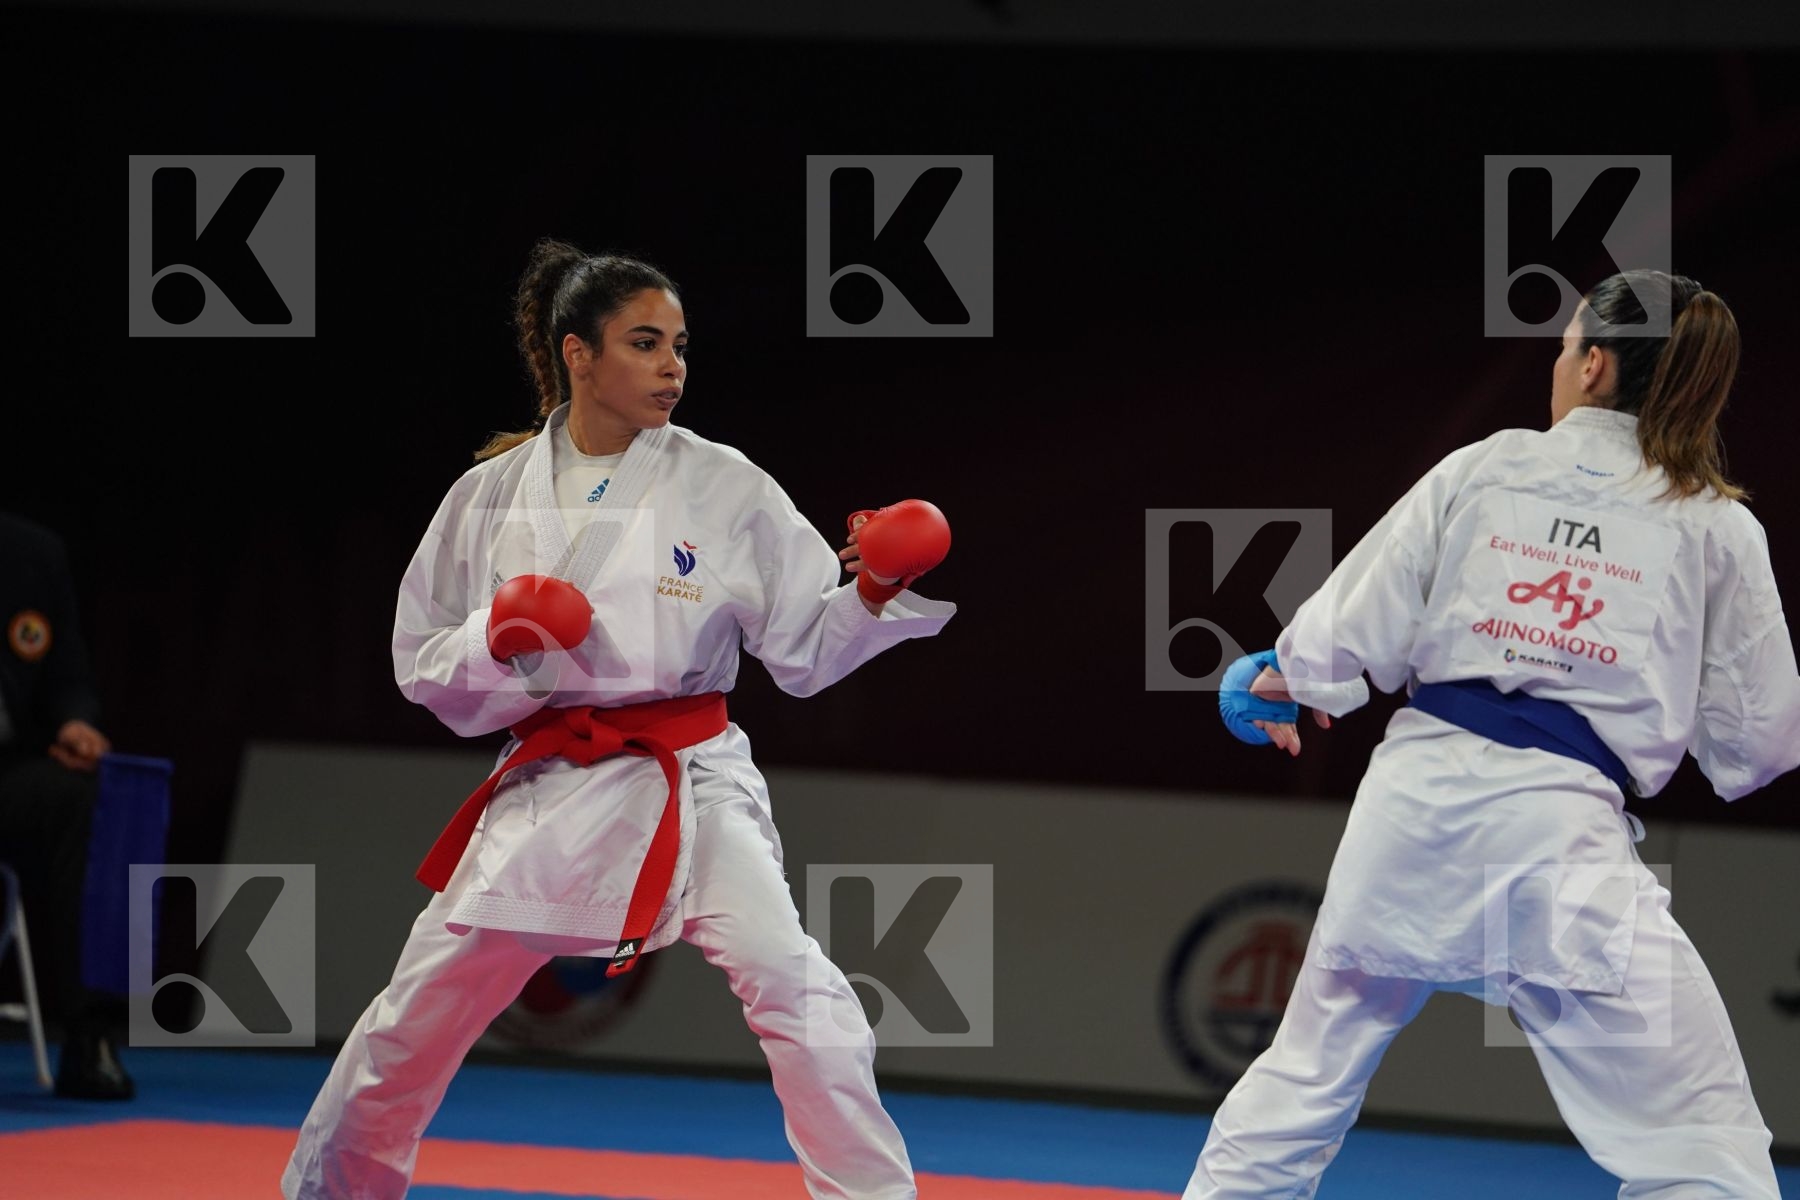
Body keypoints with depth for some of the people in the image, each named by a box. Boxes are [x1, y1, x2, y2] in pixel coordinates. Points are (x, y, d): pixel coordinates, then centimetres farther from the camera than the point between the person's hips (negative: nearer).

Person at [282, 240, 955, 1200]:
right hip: (548, 789, 2)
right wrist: (498, 645, -15)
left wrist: (875, 595, -20)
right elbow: (425, 667, 6)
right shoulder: (496, 495, 0)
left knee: (795, 993, -24)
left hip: (691, 787, -2)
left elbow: (807, 650, -1)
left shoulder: (723, 488, -4)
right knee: (411, 1026, 13)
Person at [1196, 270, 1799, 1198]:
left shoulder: (1479, 470, 5)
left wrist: (1286, 678, 27)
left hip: (1415, 799, 3)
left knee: (1303, 1083, 23)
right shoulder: (1716, 527, 2)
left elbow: (1354, 634, 6)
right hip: (1561, 834, -3)